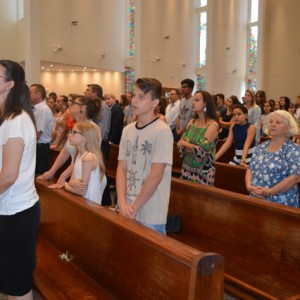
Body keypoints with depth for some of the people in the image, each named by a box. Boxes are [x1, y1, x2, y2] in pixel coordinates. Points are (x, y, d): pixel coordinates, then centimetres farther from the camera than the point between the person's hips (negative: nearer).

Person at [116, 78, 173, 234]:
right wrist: (122, 203, -8)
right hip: (127, 210, 5)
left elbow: (155, 175, -16)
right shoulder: (127, 130, 5)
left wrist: (134, 207, -12)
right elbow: (121, 169, 4)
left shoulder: (162, 131, -13)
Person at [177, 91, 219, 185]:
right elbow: (181, 144, 4)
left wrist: (185, 143, -4)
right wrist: (194, 149, -15)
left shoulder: (213, 125, -11)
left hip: (203, 171, -5)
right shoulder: (192, 122, 5)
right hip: (187, 168, 5)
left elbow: (203, 149, -17)